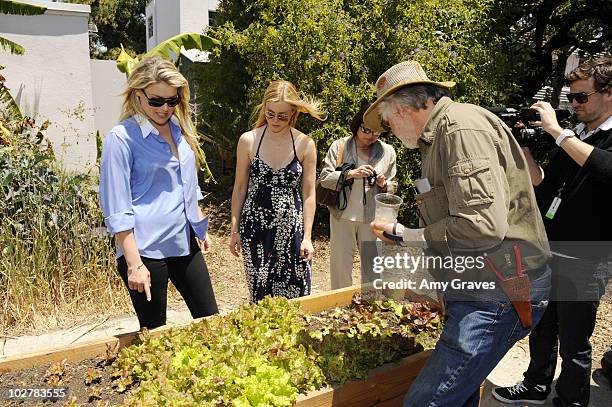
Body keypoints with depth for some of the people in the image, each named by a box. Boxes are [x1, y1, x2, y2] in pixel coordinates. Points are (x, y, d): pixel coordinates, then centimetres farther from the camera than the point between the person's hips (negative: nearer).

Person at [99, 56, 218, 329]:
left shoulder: (180, 128, 8)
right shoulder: (122, 138, -12)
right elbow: (117, 211, -14)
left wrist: (201, 229, 20)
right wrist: (134, 264, -16)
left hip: (185, 243, 6)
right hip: (145, 249, -6)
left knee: (210, 319, 13)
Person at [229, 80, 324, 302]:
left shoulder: (305, 145, -2)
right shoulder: (248, 140, -2)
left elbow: (308, 194, 1)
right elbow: (240, 188, 5)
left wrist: (307, 237, -1)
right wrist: (235, 230, 6)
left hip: (291, 227, 0)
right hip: (256, 226, 0)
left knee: (297, 296, 3)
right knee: (261, 295, 7)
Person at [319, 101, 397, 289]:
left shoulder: (387, 152, 6)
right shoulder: (339, 146, -1)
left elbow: (392, 187, 14)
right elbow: (324, 178, -6)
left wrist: (383, 185, -9)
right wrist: (351, 174, -19)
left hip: (372, 218, 1)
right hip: (343, 216, -1)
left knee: (372, 266, 8)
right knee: (341, 266, 9)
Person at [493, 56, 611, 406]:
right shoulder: (573, 137, 11)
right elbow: (543, 183, 13)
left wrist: (556, 130, -25)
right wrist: (525, 148, 0)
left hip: (584, 262, -7)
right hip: (548, 252, 7)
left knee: (573, 343, 8)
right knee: (541, 328, 21)